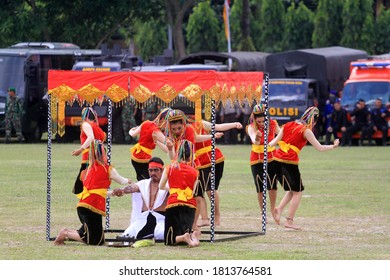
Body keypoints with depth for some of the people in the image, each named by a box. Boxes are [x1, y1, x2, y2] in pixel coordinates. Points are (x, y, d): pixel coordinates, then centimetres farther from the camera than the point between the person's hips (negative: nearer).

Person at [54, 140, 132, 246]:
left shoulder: (89, 169, 18)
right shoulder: (108, 169, 3)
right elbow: (122, 181, 21)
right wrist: (128, 181, 44)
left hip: (82, 205, 7)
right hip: (93, 207, -7)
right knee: (97, 240, -5)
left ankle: (66, 232, -1)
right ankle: (66, 234, -15)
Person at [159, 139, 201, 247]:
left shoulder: (170, 168, 7)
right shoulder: (195, 172, 7)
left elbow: (161, 186, 19)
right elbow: (193, 191, 9)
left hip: (173, 204, -1)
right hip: (190, 205, 1)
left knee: (169, 240, 3)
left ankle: (184, 238, -30)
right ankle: (192, 234, -27)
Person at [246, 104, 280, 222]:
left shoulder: (273, 124, -10)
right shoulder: (251, 127, -20)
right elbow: (254, 140, -44)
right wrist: (257, 138, -64)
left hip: (271, 158, 2)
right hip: (257, 160, -2)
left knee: (273, 185, -7)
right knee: (260, 187, 0)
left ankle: (273, 210, 12)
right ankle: (262, 212, 12)